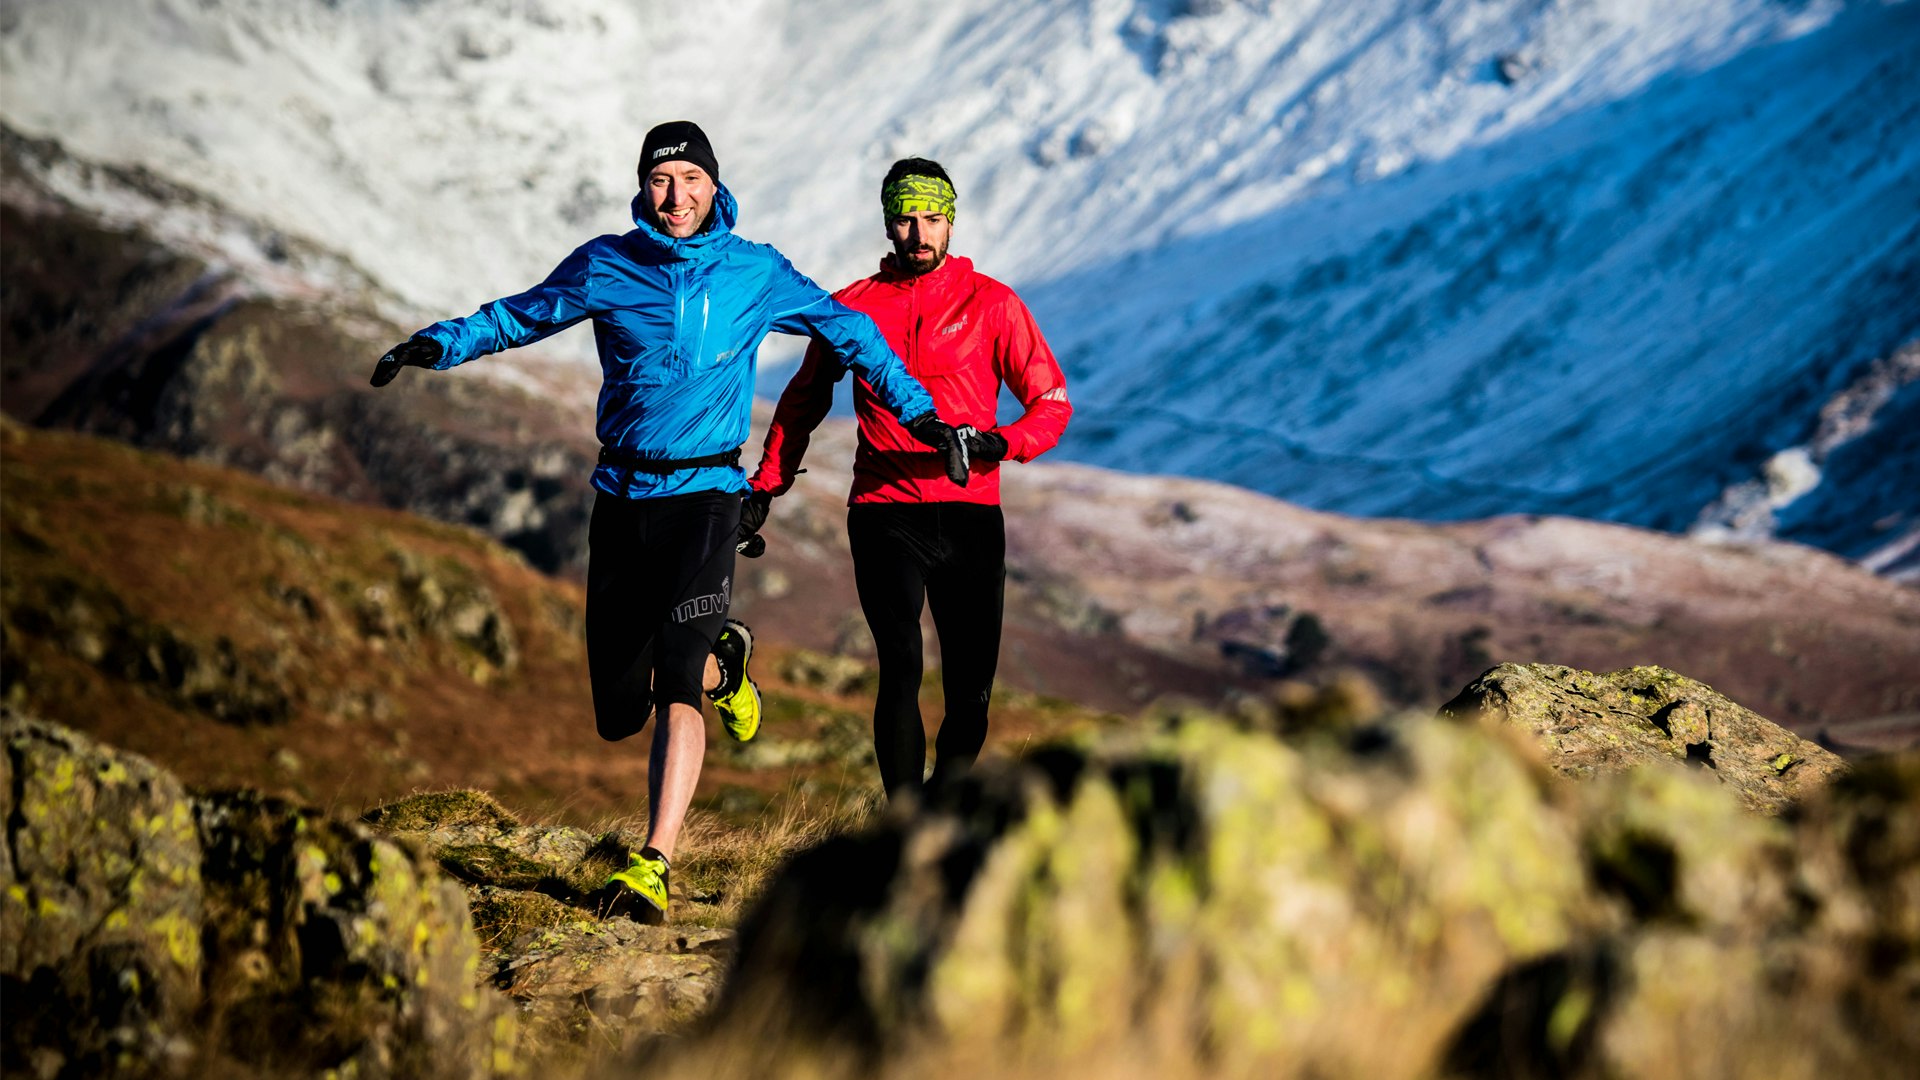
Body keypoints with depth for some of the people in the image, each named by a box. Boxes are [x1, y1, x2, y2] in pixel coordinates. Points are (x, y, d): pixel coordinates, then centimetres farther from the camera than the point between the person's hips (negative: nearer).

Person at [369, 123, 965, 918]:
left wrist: (919, 411, 12)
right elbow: (518, 316, 15)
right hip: (621, 495, 3)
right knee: (618, 714, 6)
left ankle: (654, 866, -21)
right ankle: (721, 662, 37)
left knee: (676, 688, -20)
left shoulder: (754, 273, 2)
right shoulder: (605, 266, 4)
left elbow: (846, 332, 14)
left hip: (704, 495, -3)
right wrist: (438, 344, 0)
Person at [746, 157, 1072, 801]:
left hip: (971, 515, 1)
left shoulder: (992, 303, 5)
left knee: (971, 687, 0)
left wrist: (1001, 443, -16)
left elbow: (1052, 400, 3)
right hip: (886, 513, -1)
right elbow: (804, 400, 23)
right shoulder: (854, 307, 9)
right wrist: (766, 486, 18)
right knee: (901, 670, -15)